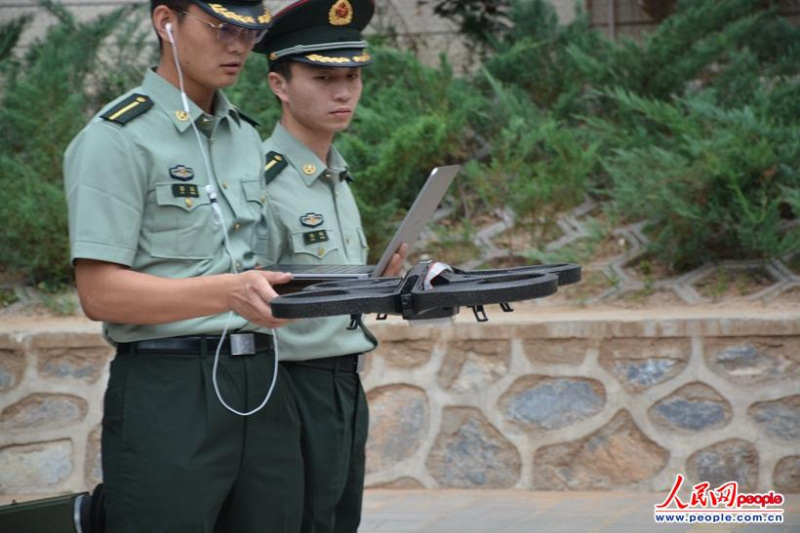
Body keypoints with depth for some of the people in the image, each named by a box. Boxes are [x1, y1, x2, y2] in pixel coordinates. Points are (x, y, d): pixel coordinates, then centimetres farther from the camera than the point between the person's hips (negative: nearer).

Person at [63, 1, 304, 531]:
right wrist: (226, 293, -23)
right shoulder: (117, 138, -6)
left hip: (264, 385, 7)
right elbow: (100, 293, -13)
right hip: (169, 393, -7)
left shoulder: (248, 138, 17)